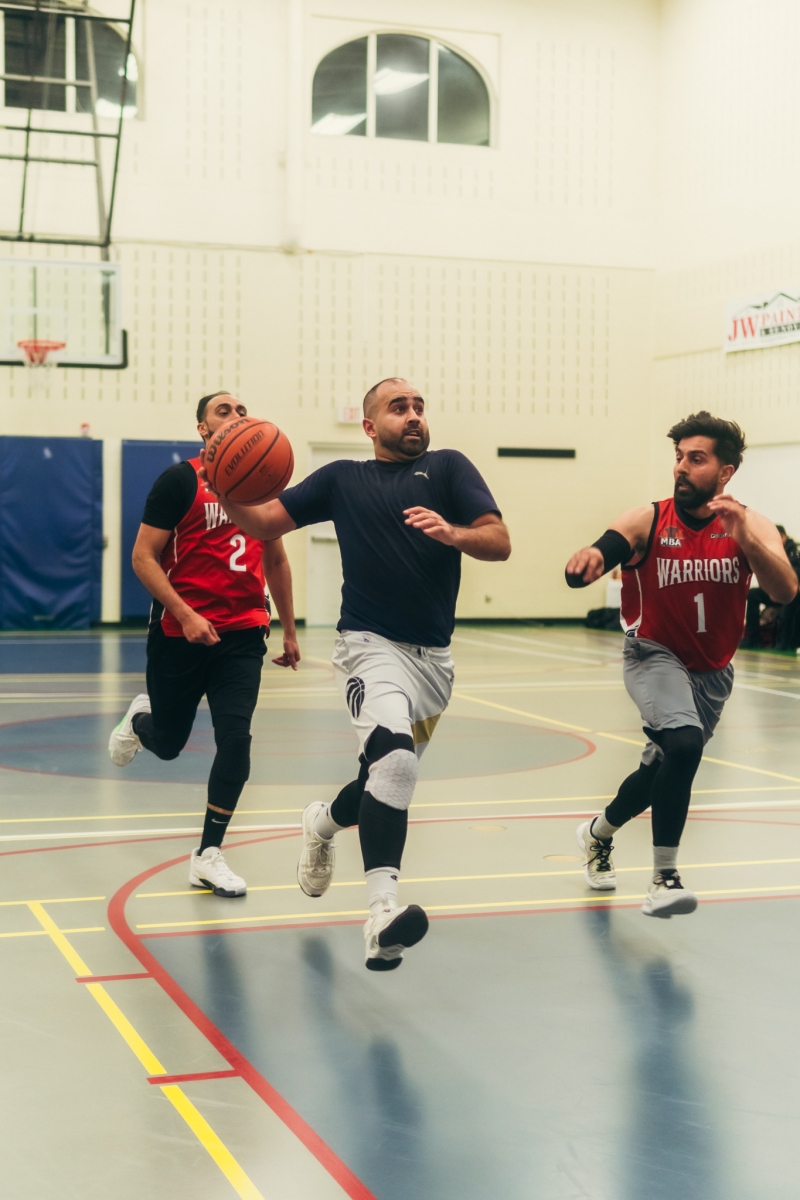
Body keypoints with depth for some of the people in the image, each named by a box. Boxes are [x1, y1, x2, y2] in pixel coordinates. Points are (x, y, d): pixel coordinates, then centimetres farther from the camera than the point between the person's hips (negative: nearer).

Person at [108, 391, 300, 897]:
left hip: (243, 636, 3)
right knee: (169, 743, 11)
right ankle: (139, 719, 49)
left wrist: (289, 631, 19)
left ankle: (208, 855, 2)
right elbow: (144, 557, -10)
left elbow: (276, 560, 19)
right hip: (180, 633, -3)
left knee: (235, 739, -10)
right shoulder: (180, 481, -8)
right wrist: (185, 615, -21)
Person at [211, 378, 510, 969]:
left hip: (434, 656, 4)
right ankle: (383, 909, -33)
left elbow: (499, 543, -2)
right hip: (372, 644, -3)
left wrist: (451, 532, -23)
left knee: (390, 778, 18)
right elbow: (264, 522, 9)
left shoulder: (448, 467, 8)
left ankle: (325, 821, 50)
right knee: (394, 755, -29)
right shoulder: (343, 479, 10)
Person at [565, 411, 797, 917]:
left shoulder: (751, 525, -13)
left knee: (664, 770, 18)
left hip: (713, 671, 4)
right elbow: (590, 564, -30)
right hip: (655, 656, -4)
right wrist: (587, 560, -54)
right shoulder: (648, 521, -17)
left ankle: (599, 833, 47)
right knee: (684, 745, -30)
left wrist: (744, 538, -42)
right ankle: (665, 878, -20)